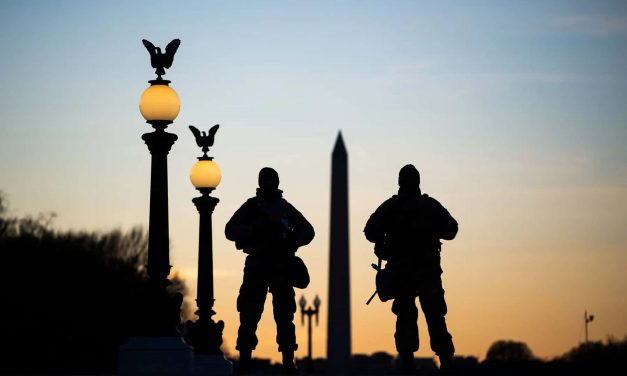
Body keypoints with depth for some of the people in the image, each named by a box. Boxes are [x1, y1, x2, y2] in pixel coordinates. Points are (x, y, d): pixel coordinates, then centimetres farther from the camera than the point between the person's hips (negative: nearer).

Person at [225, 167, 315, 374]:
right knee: (249, 315, -5)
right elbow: (230, 230, 1)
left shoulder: (285, 207, 12)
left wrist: (292, 242, -7)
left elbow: (307, 231, 14)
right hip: (256, 267, -1)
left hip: (281, 266, 1)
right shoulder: (251, 206, 8)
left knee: (284, 316, -3)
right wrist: (252, 229, -17)